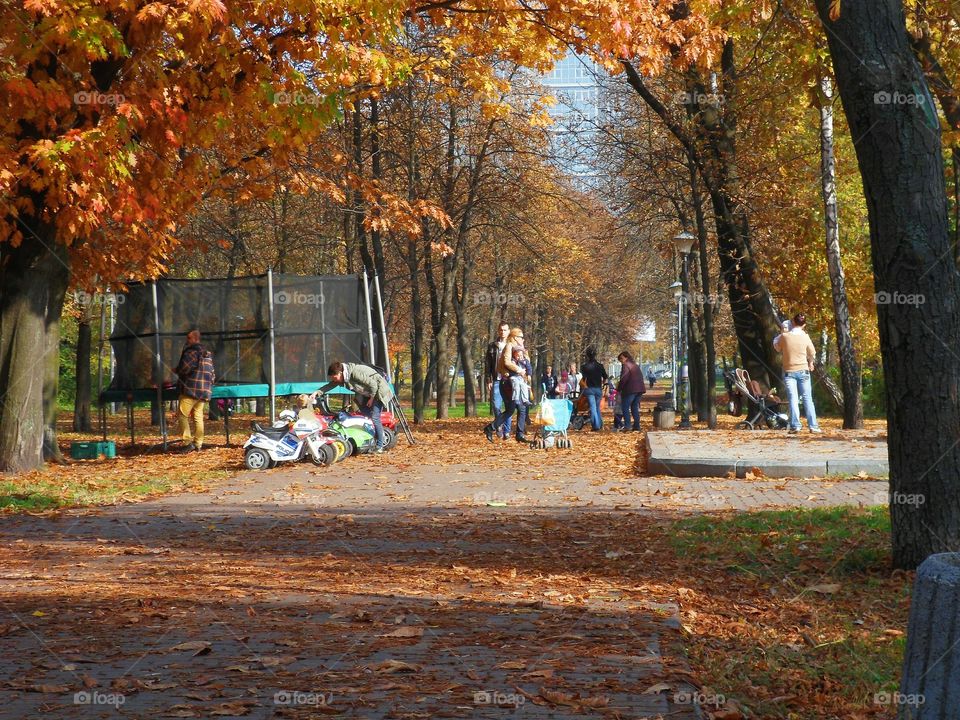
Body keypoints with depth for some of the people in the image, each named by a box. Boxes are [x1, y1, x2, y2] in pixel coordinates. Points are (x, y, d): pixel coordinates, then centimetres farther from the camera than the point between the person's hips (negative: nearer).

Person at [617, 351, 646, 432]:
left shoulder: (626, 365, -6)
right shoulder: (636, 366, 21)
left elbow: (624, 378, -16)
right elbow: (641, 377, 22)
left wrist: (619, 388, -8)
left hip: (630, 389, -8)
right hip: (640, 389, 8)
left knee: (626, 407, -2)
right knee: (635, 408, 13)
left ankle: (627, 425, -14)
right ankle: (637, 427, 9)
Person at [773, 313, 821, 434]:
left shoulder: (784, 336, -10)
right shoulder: (805, 337, -6)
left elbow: (776, 346, 9)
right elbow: (812, 354, 9)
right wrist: (810, 363, 28)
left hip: (789, 372, 0)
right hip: (803, 371, 1)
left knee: (793, 399, 0)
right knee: (807, 399, 5)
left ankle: (795, 425, -8)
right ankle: (813, 426, 4)